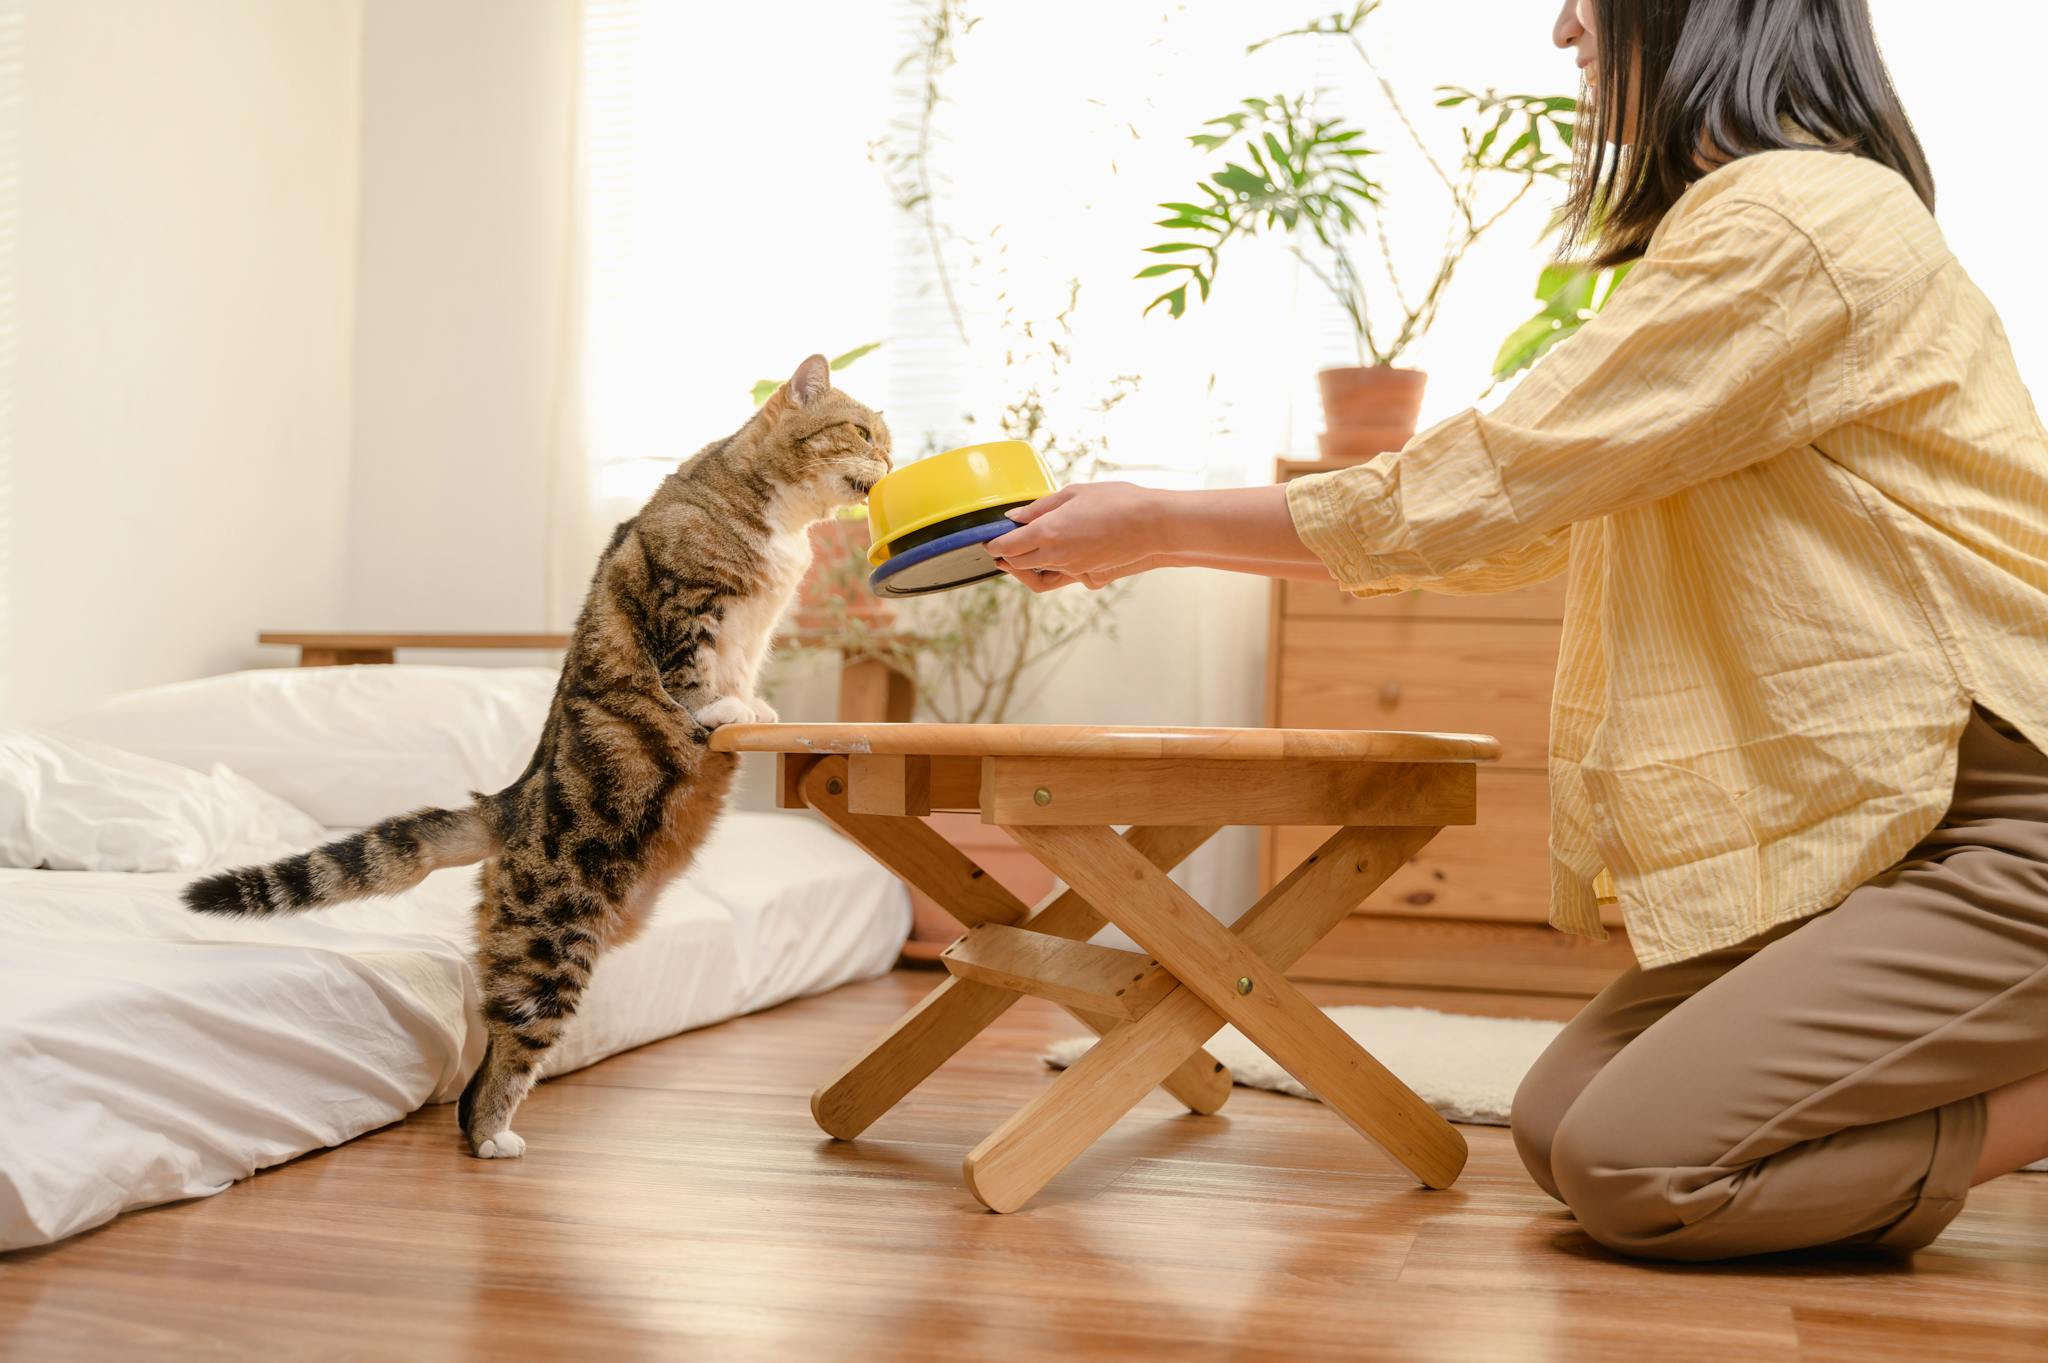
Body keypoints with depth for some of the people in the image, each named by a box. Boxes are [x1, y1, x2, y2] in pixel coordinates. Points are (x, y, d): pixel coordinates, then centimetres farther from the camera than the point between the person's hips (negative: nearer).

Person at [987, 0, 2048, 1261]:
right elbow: (1511, 531, 18)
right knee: (1559, 1124, 1)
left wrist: (1158, 526, -5)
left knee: (1631, 1160, -17)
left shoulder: (1795, 220, -16)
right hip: (1863, 820, 9)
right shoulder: (1738, 225, 18)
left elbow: (1476, 488, -17)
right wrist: (1154, 540, 16)